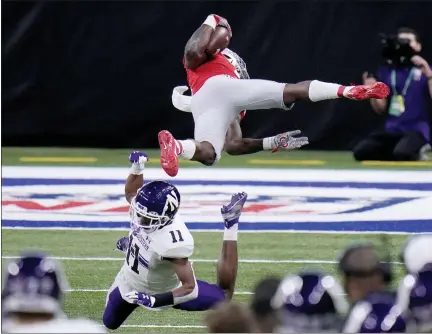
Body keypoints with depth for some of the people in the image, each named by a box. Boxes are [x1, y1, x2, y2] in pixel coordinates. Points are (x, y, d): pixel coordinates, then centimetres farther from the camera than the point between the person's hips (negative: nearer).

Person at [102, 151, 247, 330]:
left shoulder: (173, 243, -50)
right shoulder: (145, 210, -30)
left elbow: (190, 288, -45)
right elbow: (131, 193, -1)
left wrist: (154, 301, -53)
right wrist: (137, 167, -20)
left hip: (161, 292, -4)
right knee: (109, 323, 31)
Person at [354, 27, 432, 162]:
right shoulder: (386, 71, 12)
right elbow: (381, 109, 14)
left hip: (417, 130, -5)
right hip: (391, 131, 5)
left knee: (401, 153, -36)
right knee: (360, 151, -16)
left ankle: (416, 155, 1)